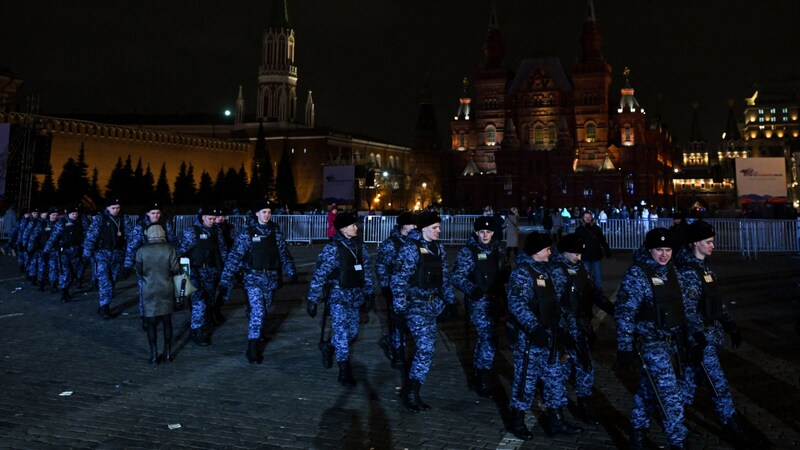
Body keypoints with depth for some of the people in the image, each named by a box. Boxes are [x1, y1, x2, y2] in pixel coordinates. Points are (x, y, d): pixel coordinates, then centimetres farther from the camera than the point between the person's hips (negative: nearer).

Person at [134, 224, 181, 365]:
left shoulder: (141, 251, -8)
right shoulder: (169, 249, -8)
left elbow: (138, 271, -1)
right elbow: (176, 269, -7)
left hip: (149, 290, -1)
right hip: (166, 289, 1)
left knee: (151, 324, 6)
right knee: (167, 322, 11)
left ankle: (154, 356, 9)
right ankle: (168, 354, 17)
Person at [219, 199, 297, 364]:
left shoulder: (275, 231, 3)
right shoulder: (247, 233, -10)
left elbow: (284, 252, 10)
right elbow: (234, 257, -13)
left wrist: (291, 271, 8)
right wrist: (225, 281, -19)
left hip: (271, 278, 4)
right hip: (254, 278, -4)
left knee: (263, 312, 14)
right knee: (257, 311, -14)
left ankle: (256, 338, 36)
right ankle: (253, 348, -5)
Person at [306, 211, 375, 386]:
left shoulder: (360, 247, 4)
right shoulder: (332, 248, -14)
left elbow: (367, 271, 13)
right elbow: (319, 275, -15)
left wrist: (369, 293, 13)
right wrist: (312, 299, -17)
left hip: (354, 296, 6)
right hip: (338, 295, -6)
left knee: (352, 333, 13)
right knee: (341, 331, -10)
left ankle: (331, 348, 41)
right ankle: (344, 370, 1)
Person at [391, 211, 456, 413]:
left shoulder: (438, 247, 8)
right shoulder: (411, 248, -14)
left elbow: (444, 276, 18)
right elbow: (399, 280, -15)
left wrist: (450, 299, 17)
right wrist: (399, 308, -16)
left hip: (432, 304, 8)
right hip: (415, 305, -8)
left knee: (425, 347, 13)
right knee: (426, 347, -13)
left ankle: (409, 389, 28)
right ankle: (411, 393, 1)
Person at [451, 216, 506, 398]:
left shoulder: (497, 251, 10)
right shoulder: (467, 252, -8)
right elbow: (457, 277, -12)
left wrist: (502, 294, 9)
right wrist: (472, 289, -26)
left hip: (492, 300, 7)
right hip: (477, 301, -7)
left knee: (484, 338, 18)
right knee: (489, 340, -14)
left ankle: (477, 375, 35)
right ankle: (481, 379, 0)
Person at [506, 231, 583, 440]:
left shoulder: (549, 271, 13)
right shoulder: (522, 273, -13)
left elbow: (558, 303, 19)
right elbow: (517, 304, -24)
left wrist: (565, 328, 14)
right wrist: (534, 328, -29)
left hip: (551, 336, 8)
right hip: (530, 337, -8)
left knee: (556, 377, 13)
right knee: (526, 378, 2)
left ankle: (555, 420, 25)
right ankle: (517, 421, 18)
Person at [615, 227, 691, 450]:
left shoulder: (671, 270, 6)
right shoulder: (636, 274, -16)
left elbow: (679, 305, 16)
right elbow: (624, 313, -16)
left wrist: (685, 336, 17)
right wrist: (624, 348, -16)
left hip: (673, 340, 7)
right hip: (651, 342, -7)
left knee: (649, 389, 18)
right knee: (671, 394, -7)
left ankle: (638, 431, 34)